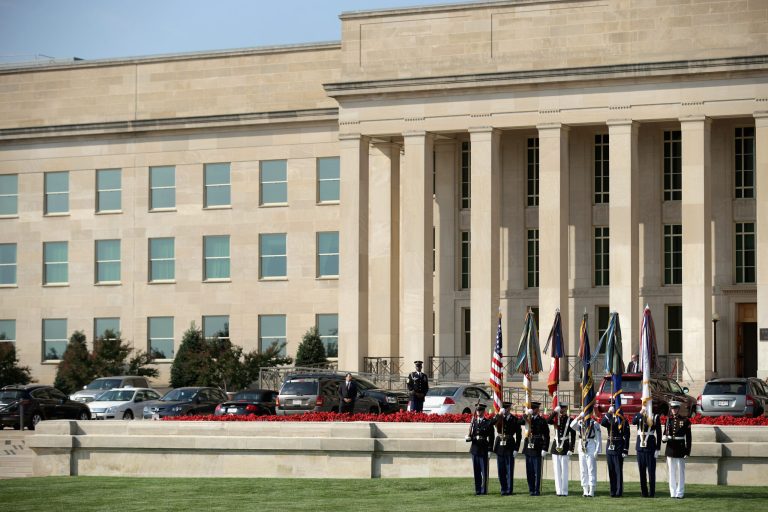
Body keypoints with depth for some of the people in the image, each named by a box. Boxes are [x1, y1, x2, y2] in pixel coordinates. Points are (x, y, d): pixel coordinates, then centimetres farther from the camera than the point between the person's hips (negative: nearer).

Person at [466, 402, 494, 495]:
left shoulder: (488, 423, -1)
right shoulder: (473, 422, 11)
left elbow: (491, 437, -5)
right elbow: (470, 435, 15)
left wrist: (490, 450, -11)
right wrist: (469, 438, -9)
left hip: (484, 450, -4)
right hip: (475, 449, 4)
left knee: (484, 471, -1)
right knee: (476, 471, 7)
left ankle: (484, 490, 3)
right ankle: (478, 490, 13)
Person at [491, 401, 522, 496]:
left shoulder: (514, 419, -2)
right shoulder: (498, 418, 4)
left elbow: (518, 435, -1)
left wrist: (516, 449, -7)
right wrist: (499, 414, -24)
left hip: (509, 447, -2)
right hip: (500, 446, 3)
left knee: (509, 470, -1)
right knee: (501, 470, 6)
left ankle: (509, 490, 4)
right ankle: (503, 489, 13)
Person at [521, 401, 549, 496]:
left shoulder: (542, 421, -2)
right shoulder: (527, 419, 12)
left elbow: (546, 436, -4)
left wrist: (544, 449, -11)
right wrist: (526, 414, -17)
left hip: (537, 449, -5)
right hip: (528, 448, 5)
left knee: (537, 471, -2)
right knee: (529, 471, 7)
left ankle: (537, 490, 1)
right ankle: (531, 489, 13)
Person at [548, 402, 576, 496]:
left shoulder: (570, 421, -2)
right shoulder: (556, 419, 8)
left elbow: (573, 437, -4)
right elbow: (548, 421, -14)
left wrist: (570, 450, -9)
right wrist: (555, 412, -23)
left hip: (565, 448, -4)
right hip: (556, 447, 4)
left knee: (564, 470, -2)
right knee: (557, 470, 4)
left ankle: (564, 491, 2)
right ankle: (558, 490, 8)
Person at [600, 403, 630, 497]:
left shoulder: (624, 422, -3)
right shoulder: (609, 421, 9)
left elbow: (626, 437, -7)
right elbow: (602, 423, -14)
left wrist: (625, 451, -12)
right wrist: (609, 413, -15)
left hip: (619, 450, -5)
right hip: (610, 449, 5)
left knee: (618, 471, -2)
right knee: (611, 471, 7)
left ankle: (619, 492, 1)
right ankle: (613, 492, 13)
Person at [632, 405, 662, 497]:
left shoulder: (655, 417, -1)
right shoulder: (639, 416, 8)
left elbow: (659, 434, -1)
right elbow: (633, 422, -15)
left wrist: (657, 449, -5)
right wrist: (641, 413, -22)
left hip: (650, 447, -3)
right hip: (640, 446, 3)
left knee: (651, 471, -3)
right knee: (642, 471, 7)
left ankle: (652, 492, 2)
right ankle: (644, 492, 14)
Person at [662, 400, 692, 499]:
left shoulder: (685, 421, -3)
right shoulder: (668, 421, 9)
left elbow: (688, 438, -3)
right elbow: (665, 434, 14)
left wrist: (687, 451, -8)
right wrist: (664, 438, -11)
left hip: (680, 450, -4)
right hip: (670, 449, 4)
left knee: (680, 472, 0)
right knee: (671, 472, 6)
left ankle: (680, 493, 5)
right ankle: (673, 493, 11)